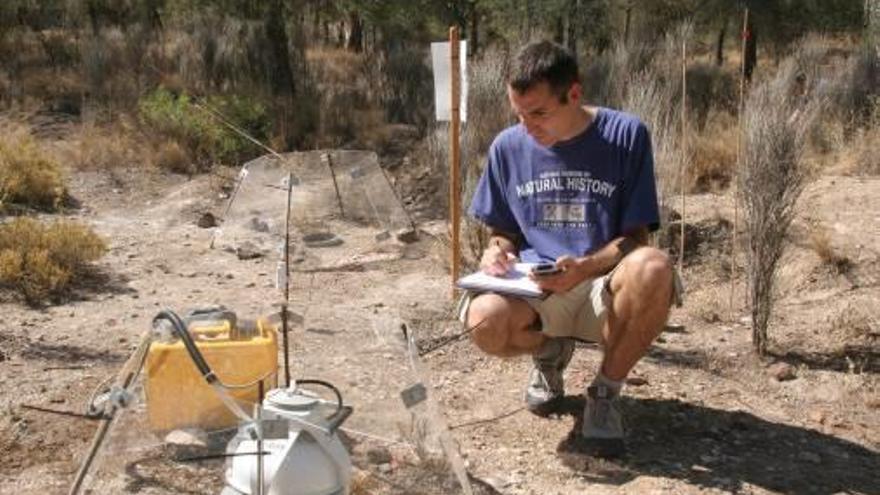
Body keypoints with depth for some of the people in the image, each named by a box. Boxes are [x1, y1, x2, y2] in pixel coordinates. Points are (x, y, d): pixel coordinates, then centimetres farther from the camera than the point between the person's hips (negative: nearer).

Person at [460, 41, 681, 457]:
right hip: (533, 290, 2)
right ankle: (550, 350, 7)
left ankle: (605, 392, -9)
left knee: (653, 268, -37)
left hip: (603, 287, -2)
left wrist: (585, 266, -26)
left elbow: (635, 237, -7)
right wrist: (498, 250, -11)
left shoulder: (626, 135, -7)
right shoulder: (508, 146, 2)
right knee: (485, 320, -33)